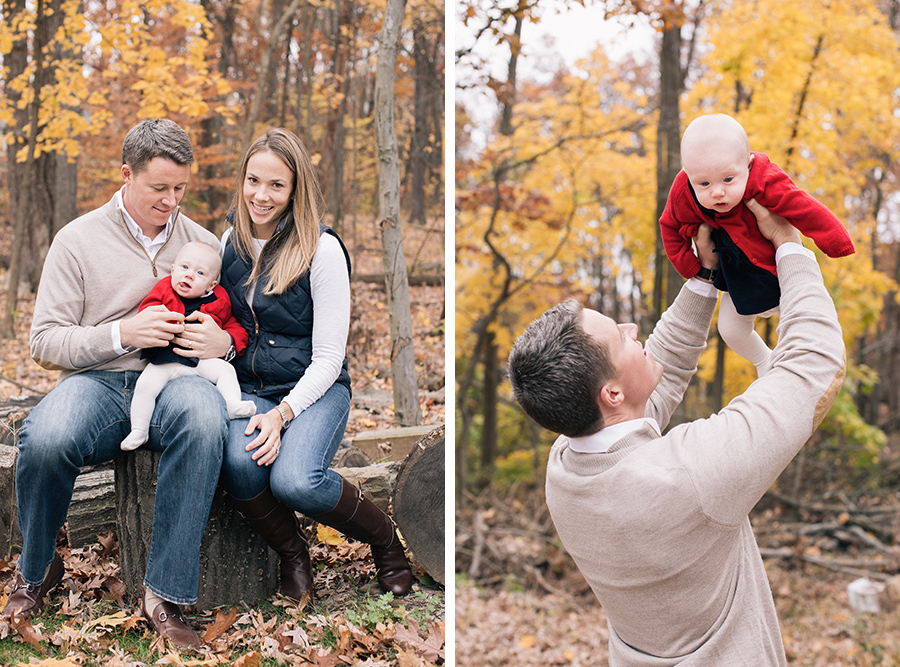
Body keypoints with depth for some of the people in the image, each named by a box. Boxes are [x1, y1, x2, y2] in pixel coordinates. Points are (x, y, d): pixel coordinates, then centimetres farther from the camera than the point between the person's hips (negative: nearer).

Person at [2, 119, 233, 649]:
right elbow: (45, 342, 2)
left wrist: (222, 342, -9)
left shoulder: (202, 243, 14)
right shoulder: (78, 239, 6)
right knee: (46, 439, -36)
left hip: (171, 384, 1)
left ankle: (166, 594, -29)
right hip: (96, 383, -1)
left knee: (204, 415, -38)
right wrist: (122, 334, -15)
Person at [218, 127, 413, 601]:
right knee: (239, 462, -31)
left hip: (315, 389, -4)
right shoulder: (231, 242, 9)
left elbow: (328, 357, -10)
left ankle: (385, 538, 1)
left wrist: (283, 412, -22)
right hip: (249, 386, 4)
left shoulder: (322, 250, -9)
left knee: (294, 481, -32)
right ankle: (291, 555, -1)